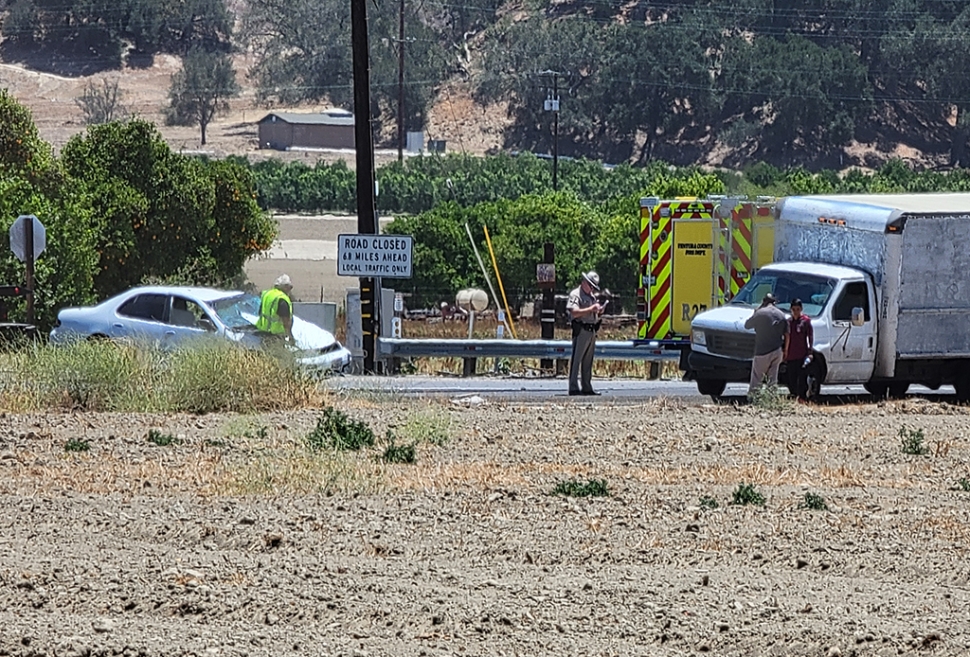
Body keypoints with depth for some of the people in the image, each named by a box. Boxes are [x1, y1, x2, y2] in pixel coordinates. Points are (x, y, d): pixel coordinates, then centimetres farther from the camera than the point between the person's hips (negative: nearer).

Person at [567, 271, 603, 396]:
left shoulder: (592, 296, 22)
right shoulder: (575, 295, -6)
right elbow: (574, 312, -20)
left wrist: (598, 311, 8)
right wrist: (590, 309, -21)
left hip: (591, 331, 9)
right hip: (581, 330, -9)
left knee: (588, 361, 11)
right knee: (576, 359, -9)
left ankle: (586, 387, 15)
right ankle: (574, 388, -12)